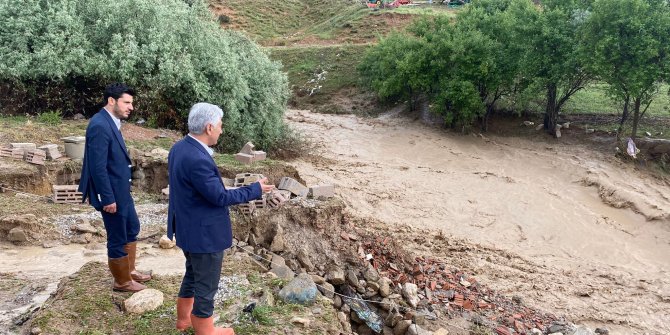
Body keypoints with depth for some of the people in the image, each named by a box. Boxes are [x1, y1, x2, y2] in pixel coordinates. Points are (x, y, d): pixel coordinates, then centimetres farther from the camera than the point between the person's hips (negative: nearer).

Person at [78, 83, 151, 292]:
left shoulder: (110, 122, 7)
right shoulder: (100, 126, -23)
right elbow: (98, 167, -25)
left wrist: (118, 194, 19)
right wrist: (108, 198, -22)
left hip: (121, 190, 10)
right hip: (111, 193, -10)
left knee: (132, 228, 22)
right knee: (117, 238, 6)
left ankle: (129, 270, 38)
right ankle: (122, 282, 23)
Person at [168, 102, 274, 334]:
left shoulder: (179, 148, 1)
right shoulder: (197, 159, -30)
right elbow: (220, 197, -24)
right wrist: (255, 190, -14)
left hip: (187, 228, 10)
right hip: (204, 233, -10)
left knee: (193, 275, 27)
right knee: (206, 285, 9)